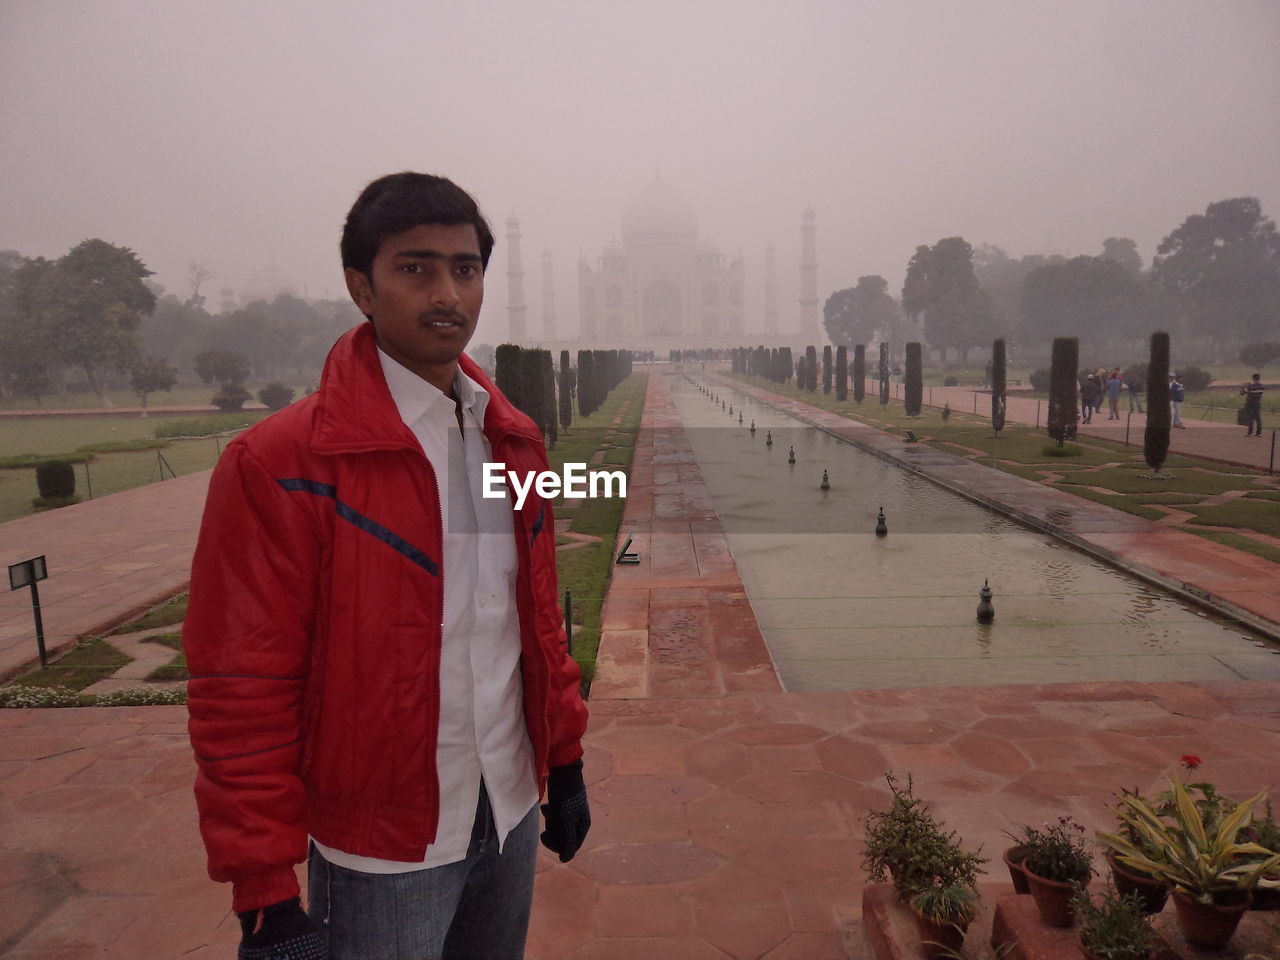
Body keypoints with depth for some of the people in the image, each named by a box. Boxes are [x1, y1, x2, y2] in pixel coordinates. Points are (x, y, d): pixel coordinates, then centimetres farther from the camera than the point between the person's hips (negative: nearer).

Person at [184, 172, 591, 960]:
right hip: (379, 853, -5)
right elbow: (242, 692, -15)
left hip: (510, 816, 6)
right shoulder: (279, 466, -17)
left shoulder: (513, 440, 1)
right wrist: (265, 893, -11)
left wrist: (565, 761, 10)